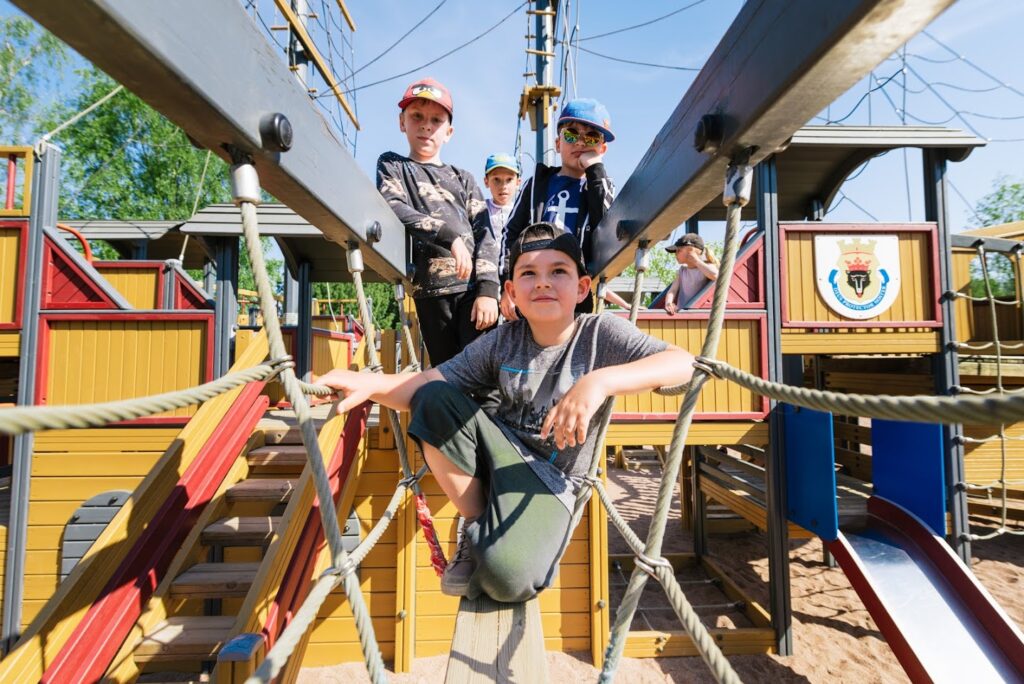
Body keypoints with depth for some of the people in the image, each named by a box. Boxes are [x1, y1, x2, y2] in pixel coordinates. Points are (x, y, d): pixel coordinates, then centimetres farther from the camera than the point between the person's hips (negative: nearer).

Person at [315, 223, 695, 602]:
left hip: (550, 481, -4)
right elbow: (428, 382, -2)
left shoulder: (600, 331, -10)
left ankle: (490, 540, 7)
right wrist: (371, 383, -23)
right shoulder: (502, 341, -1)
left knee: (508, 578, -32)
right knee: (434, 399, -21)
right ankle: (476, 525, -4)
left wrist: (600, 381, -38)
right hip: (501, 453, 4)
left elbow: (684, 362, -22)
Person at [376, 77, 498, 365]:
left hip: (473, 286, 1)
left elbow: (484, 235, 7)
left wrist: (488, 289, -7)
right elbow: (393, 209, -4)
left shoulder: (463, 179, 19)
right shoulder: (392, 165, 17)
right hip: (430, 289, 0)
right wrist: (448, 234, -14)